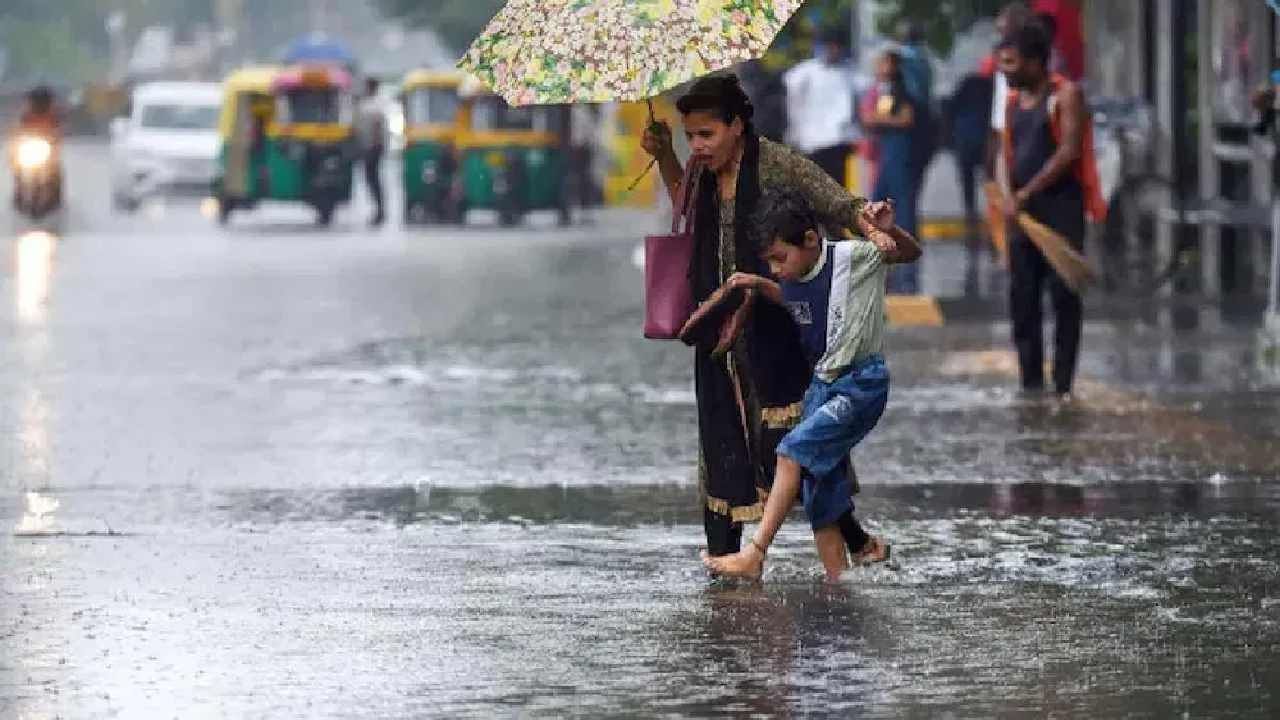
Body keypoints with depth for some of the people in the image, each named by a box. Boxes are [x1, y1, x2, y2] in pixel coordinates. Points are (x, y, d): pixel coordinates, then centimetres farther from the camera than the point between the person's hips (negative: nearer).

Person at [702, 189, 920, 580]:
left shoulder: (851, 258, -13)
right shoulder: (793, 279, 5)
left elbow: (911, 254, -8)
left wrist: (890, 232, -29)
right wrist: (758, 284, 10)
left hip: (861, 383, -8)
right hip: (821, 384, 8)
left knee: (794, 449, -20)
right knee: (819, 484, 5)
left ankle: (754, 555, -21)